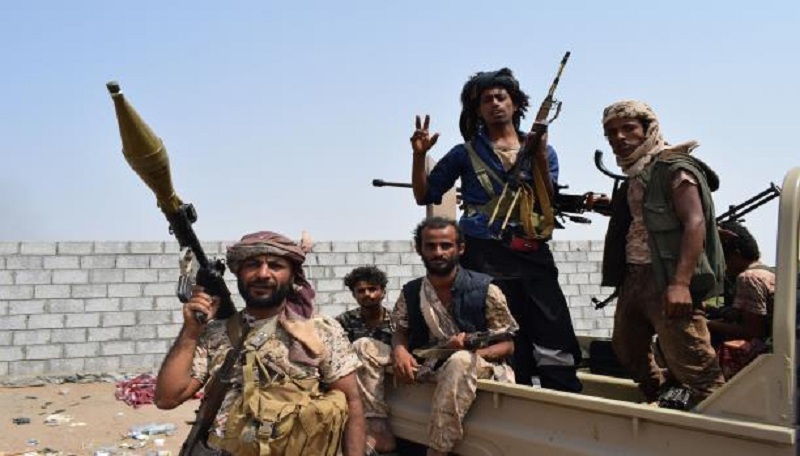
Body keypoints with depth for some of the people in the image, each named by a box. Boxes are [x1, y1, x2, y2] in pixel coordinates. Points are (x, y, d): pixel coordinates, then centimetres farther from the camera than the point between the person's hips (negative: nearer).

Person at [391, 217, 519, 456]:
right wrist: (399, 350, -12)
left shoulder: (485, 290, -8)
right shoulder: (410, 293, 3)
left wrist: (474, 352, -25)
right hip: (429, 367, 5)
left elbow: (507, 345, -4)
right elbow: (400, 333, 15)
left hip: (479, 366, -4)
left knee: (461, 361, -40)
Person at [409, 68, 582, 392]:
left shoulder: (542, 150, 14)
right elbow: (424, 195, 11)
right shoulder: (467, 153, 10)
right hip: (484, 256, -1)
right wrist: (419, 155, -3)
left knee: (556, 339, -6)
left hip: (532, 254, 2)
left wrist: (539, 159, -9)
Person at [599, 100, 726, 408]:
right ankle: (661, 404, 38)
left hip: (668, 281, -10)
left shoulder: (673, 167, -8)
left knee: (692, 366, -11)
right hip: (633, 278, 10)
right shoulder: (634, 175, 19)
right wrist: (605, 206, 11)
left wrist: (681, 283, -28)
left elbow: (695, 223, -19)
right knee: (627, 350, 20)